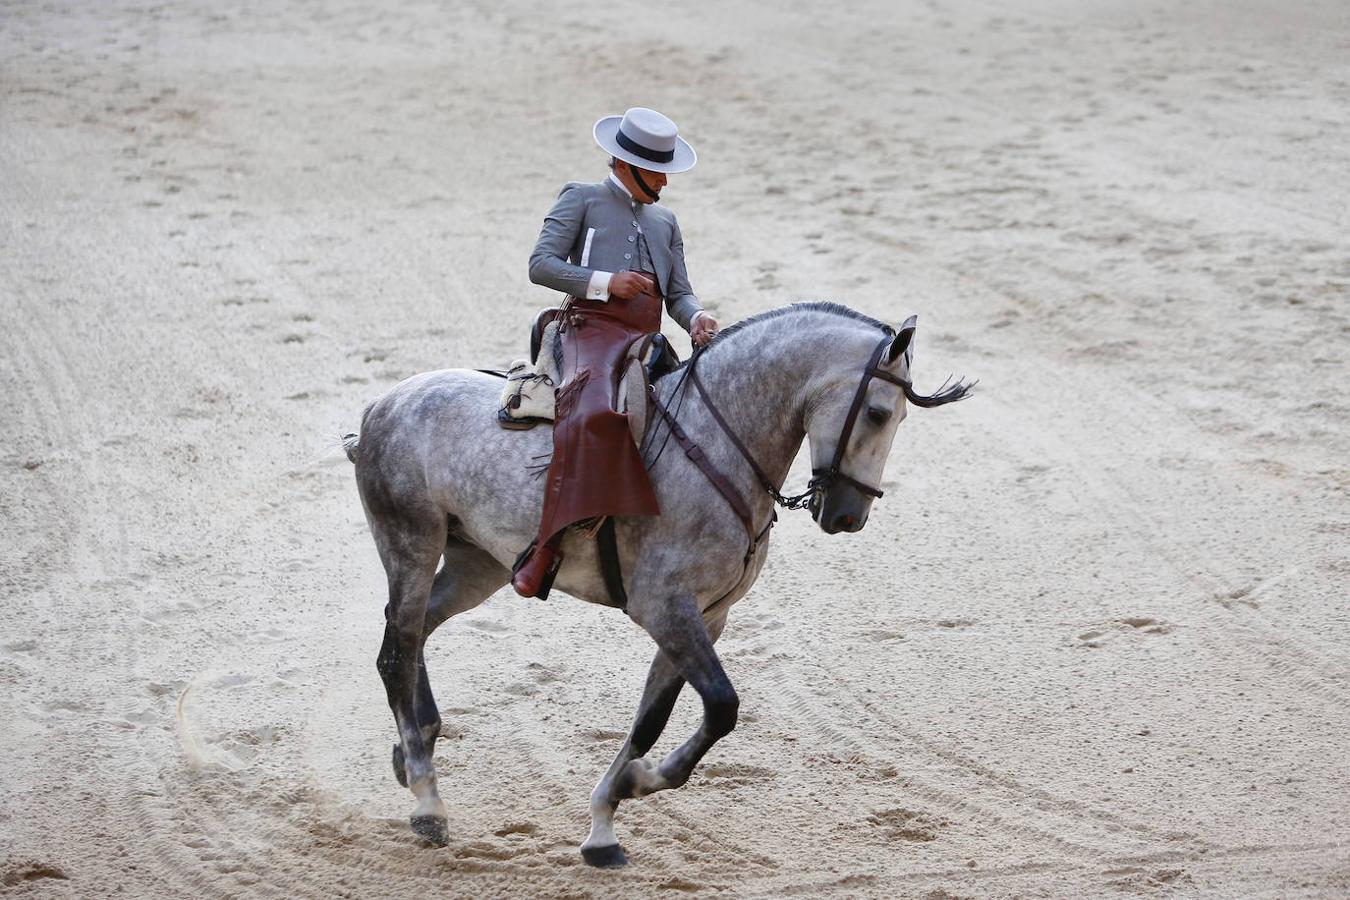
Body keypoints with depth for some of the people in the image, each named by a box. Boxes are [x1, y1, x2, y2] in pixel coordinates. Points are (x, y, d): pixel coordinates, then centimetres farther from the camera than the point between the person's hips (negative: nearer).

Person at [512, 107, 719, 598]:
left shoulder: (664, 221, 30)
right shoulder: (582, 199, 13)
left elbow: (679, 294, 24)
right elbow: (541, 264, 2)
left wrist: (698, 319, 0)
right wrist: (606, 282, -9)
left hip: (645, 342, 7)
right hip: (592, 329, -7)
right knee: (594, 414, -34)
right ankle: (547, 549, -39)